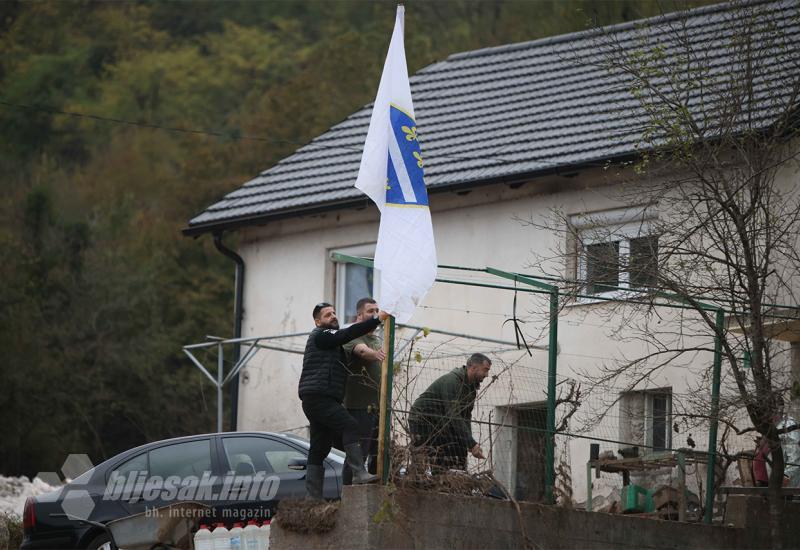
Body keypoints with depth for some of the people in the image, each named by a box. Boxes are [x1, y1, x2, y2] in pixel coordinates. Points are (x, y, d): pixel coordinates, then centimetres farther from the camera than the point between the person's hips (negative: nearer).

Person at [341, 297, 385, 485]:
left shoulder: (380, 342, 22)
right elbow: (361, 350, -28)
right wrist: (375, 353, -51)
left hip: (379, 406, 8)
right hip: (360, 406, -8)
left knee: (379, 456, 7)